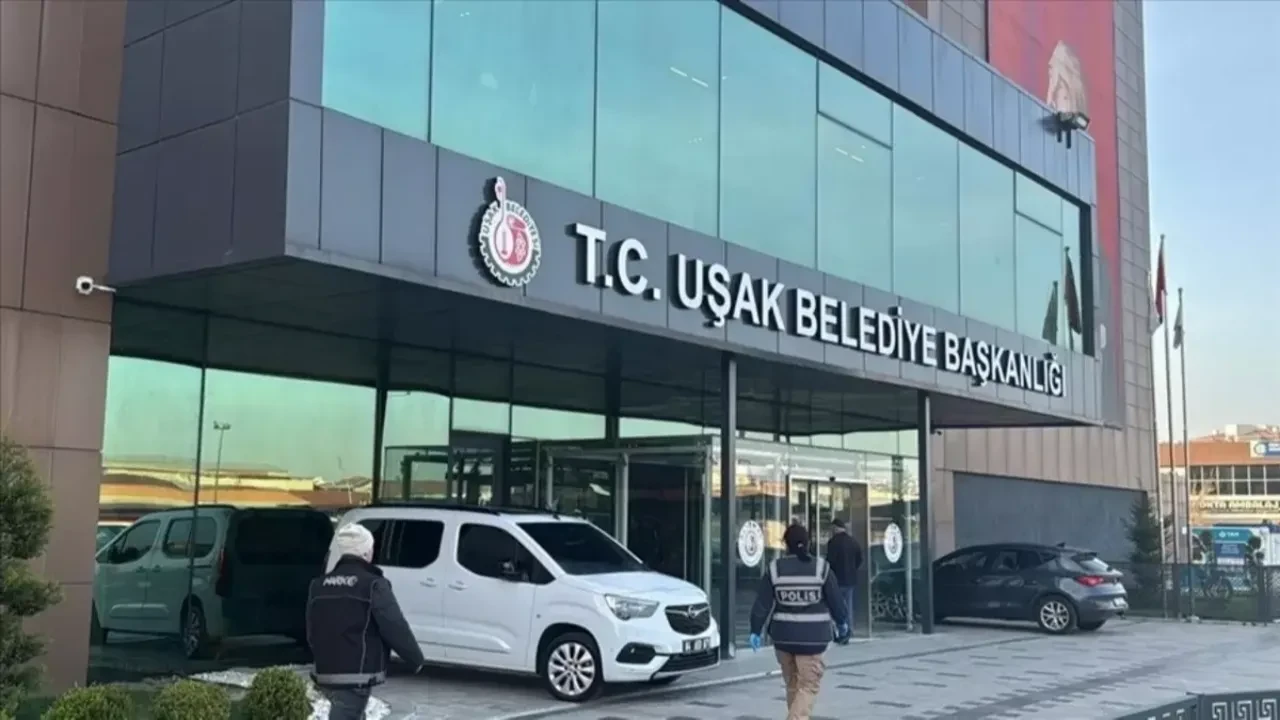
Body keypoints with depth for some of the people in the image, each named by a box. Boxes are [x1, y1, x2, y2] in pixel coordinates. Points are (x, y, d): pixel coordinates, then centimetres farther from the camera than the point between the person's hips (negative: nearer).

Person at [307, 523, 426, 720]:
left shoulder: (319, 586, 9)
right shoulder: (373, 585, -11)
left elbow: (311, 633, 16)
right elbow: (395, 628, -14)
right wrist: (416, 659, 0)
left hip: (326, 674, 7)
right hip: (356, 677, -7)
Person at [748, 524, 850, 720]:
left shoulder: (775, 569, -2)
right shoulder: (821, 568, -5)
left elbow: (762, 604, -2)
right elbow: (836, 601, 1)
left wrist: (756, 630, 7)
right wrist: (842, 622, 18)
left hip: (783, 636, 3)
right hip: (812, 637, -2)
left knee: (792, 685, 18)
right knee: (808, 686, 0)